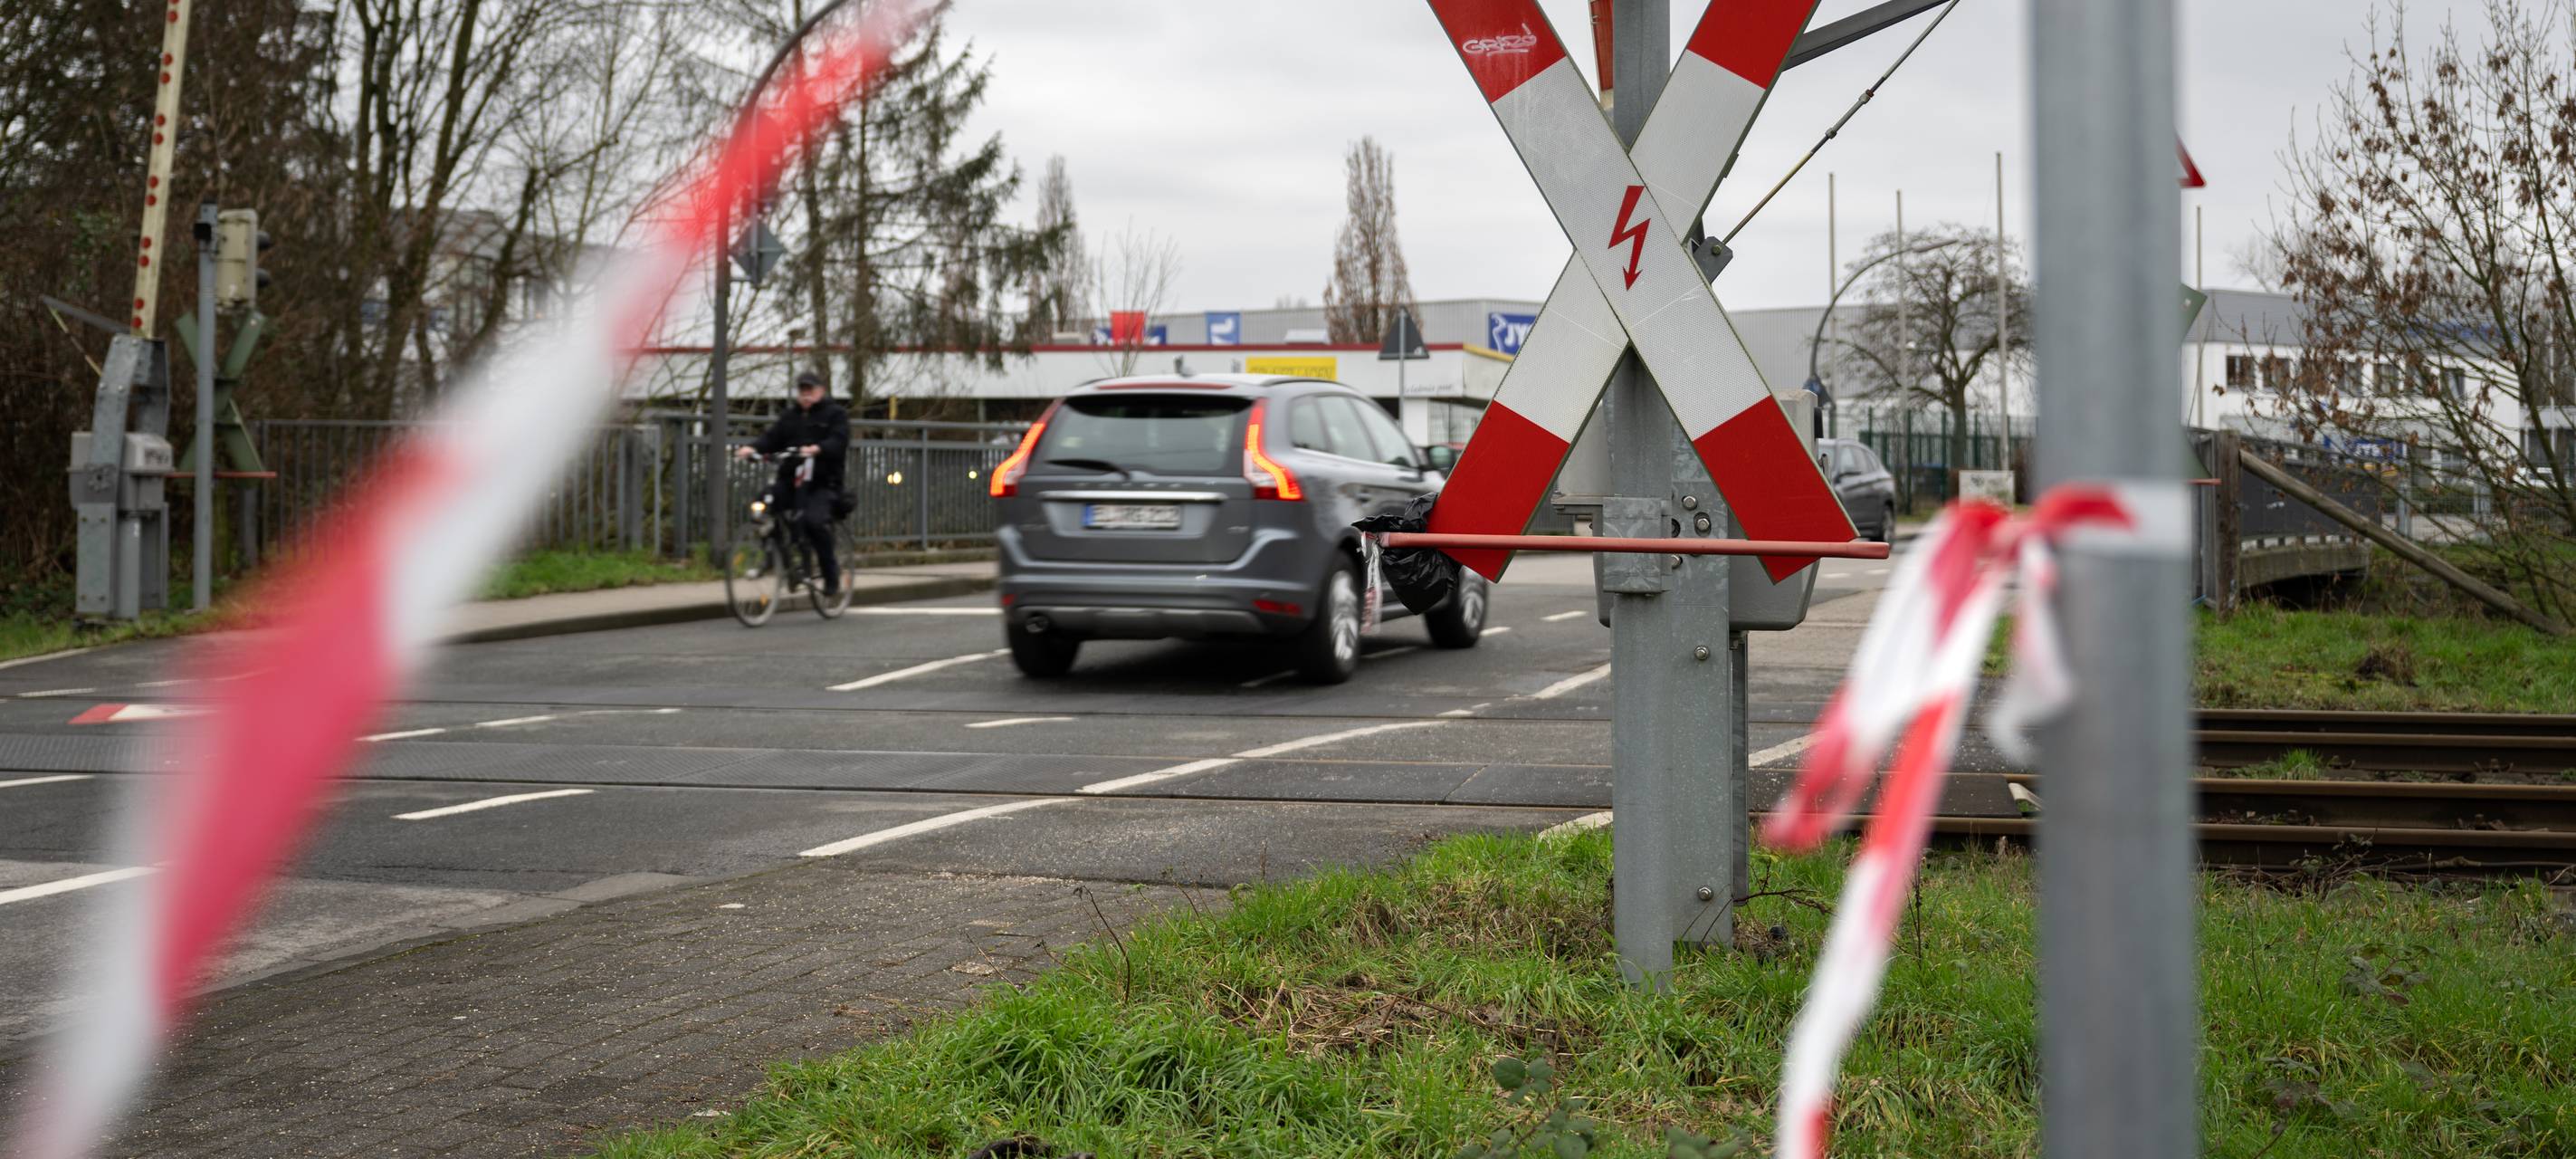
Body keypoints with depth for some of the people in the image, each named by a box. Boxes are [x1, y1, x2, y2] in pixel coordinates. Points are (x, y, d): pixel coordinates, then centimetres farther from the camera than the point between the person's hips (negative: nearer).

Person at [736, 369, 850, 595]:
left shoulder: (835, 413, 4)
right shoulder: (790, 416, 19)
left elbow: (838, 441, -14)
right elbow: (772, 437, 6)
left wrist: (817, 449, -35)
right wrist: (752, 448, -16)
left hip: (823, 482, -5)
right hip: (791, 480, 5)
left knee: (815, 520, -27)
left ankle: (831, 574, -9)